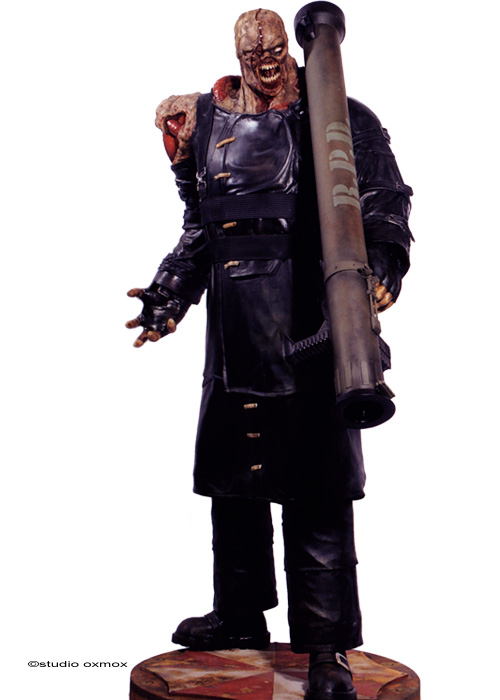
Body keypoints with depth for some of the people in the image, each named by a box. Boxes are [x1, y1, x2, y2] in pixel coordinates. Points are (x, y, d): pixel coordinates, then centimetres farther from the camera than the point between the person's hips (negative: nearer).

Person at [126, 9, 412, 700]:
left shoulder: (340, 120, 5)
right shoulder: (208, 125, 18)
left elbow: (384, 203, -1)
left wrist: (382, 262, -20)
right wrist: (170, 292, 15)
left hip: (312, 323, -5)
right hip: (236, 330, 5)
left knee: (317, 485, -6)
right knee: (231, 468, 12)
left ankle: (327, 645, 5)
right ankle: (241, 616, 30)